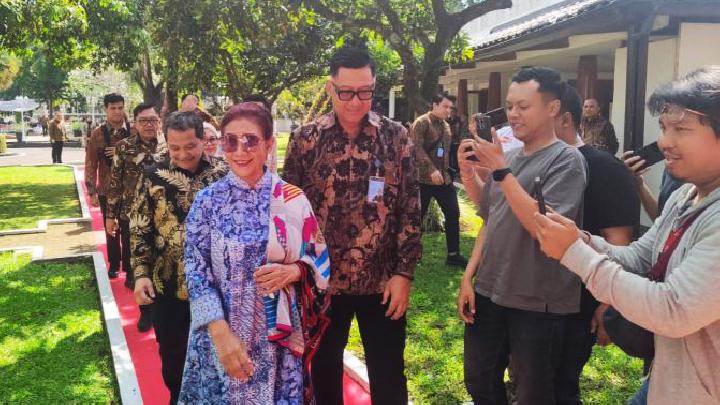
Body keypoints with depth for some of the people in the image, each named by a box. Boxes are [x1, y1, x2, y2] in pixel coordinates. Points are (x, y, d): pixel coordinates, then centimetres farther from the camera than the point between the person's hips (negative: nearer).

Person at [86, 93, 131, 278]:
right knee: (111, 230, 12)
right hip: (106, 190, 1)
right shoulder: (97, 134, -1)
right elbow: (91, 164, 0)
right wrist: (91, 192, -4)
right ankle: (114, 265, 28)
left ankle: (129, 268, 13)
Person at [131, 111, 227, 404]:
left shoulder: (223, 172, -5)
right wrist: (141, 273, -7)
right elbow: (139, 230, 0)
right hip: (168, 284, 1)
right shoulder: (153, 176, -4)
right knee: (172, 353, 17)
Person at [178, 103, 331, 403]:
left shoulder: (292, 199, -4)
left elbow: (320, 260, 4)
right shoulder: (207, 201, -5)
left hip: (276, 335, 1)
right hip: (221, 333, 0)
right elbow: (196, 272, -7)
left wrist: (291, 271, -17)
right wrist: (221, 333, -17)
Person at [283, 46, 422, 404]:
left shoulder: (396, 138, -3)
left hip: (382, 280, 0)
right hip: (321, 279, 1)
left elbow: (410, 211, -2)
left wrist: (404, 273, -6)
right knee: (324, 372, 17)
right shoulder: (305, 139, -3)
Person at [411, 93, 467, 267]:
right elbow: (417, 148, -20)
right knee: (417, 216, 2)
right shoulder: (422, 122, -8)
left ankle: (453, 255, 14)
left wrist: (446, 171, 14)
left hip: (444, 178, 7)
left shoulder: (446, 126, 16)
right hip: (424, 178, -7)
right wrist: (432, 170, -28)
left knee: (453, 214, 5)